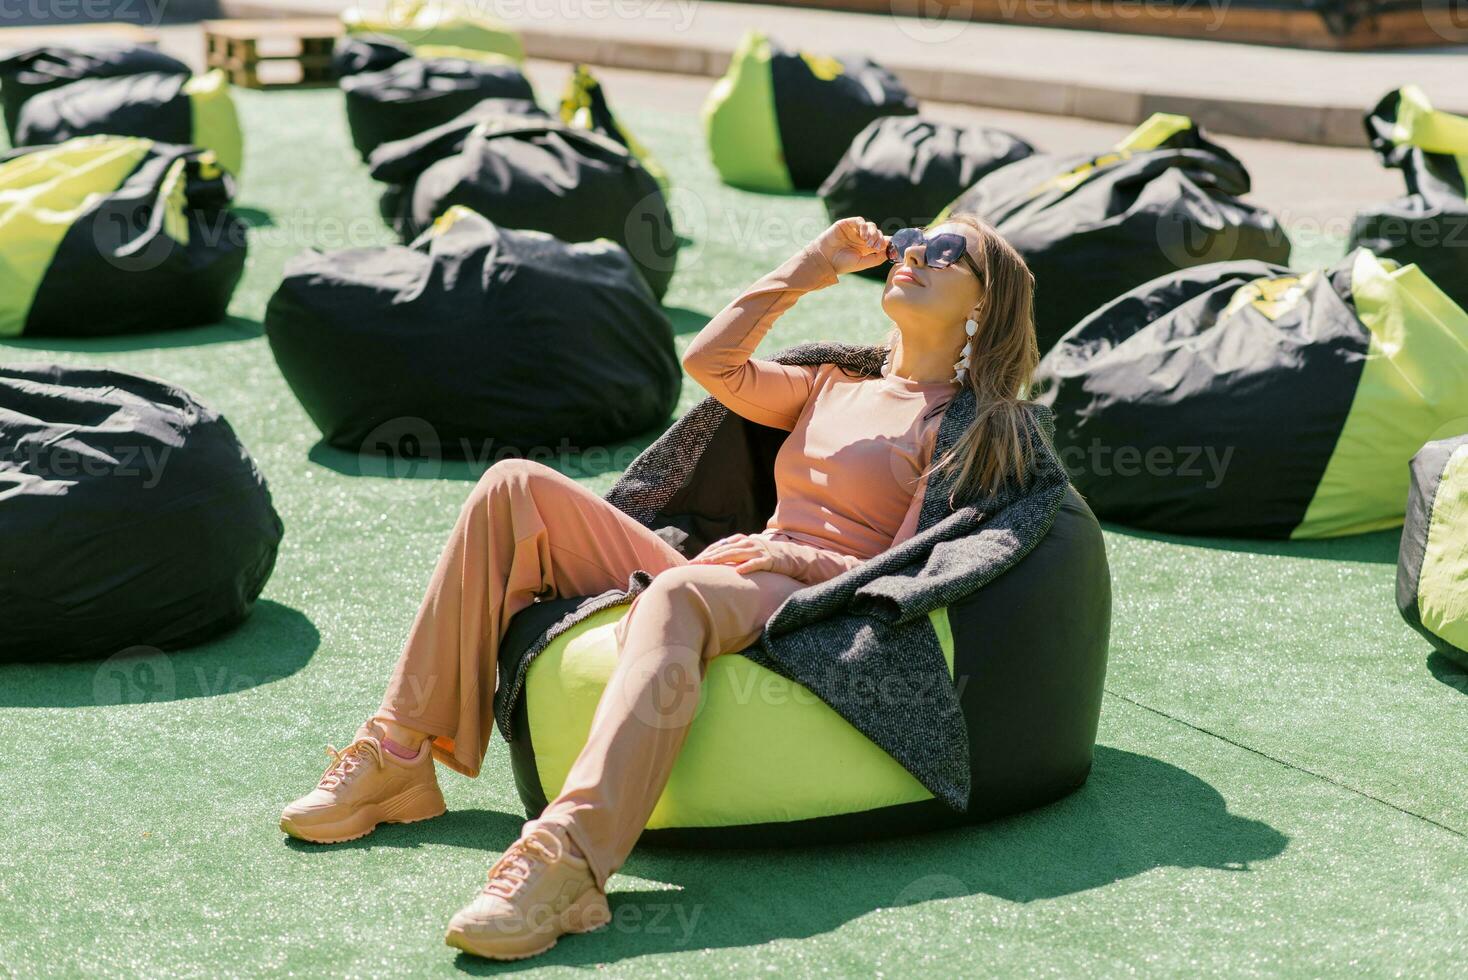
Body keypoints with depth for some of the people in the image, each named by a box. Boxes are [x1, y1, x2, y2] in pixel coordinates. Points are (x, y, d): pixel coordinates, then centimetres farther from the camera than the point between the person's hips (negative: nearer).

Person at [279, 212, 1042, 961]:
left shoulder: (968, 425, 8)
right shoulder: (831, 389, 28)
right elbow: (708, 362, 20)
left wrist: (790, 556, -16)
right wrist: (805, 271, 20)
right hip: (714, 589, 7)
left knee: (678, 594, -41)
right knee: (516, 488, -8)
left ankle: (563, 863, -59)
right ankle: (399, 756, -13)